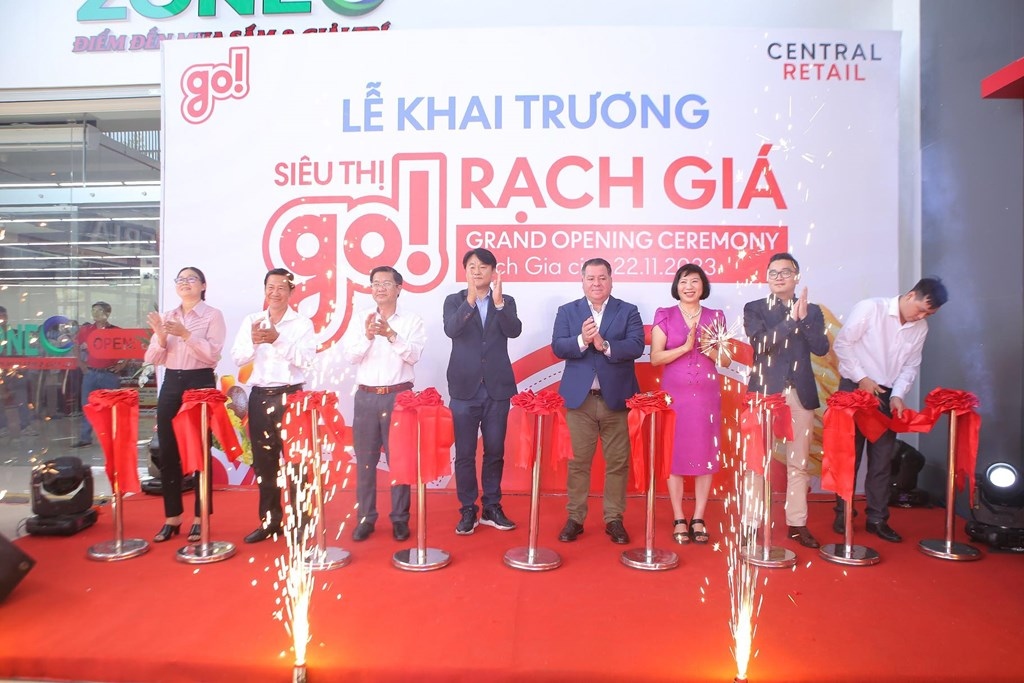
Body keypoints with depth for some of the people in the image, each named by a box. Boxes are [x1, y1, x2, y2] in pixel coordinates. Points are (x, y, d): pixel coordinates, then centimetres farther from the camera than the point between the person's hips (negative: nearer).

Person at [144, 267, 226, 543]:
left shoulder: (213, 315, -2)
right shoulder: (166, 317, 13)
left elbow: (213, 354, -13)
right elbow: (152, 359, 8)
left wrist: (185, 334, -21)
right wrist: (160, 338, -10)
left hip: (201, 383, -5)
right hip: (171, 384, 5)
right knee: (168, 452, 7)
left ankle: (200, 518, 10)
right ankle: (172, 517, 19)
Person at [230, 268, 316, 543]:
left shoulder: (302, 323, -1)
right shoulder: (251, 321, 9)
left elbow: (306, 359, -14)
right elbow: (238, 358, 2)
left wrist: (278, 340, -25)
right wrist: (253, 342, -19)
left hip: (290, 396, -4)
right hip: (259, 396, 4)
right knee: (263, 461, 10)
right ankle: (269, 520, 22)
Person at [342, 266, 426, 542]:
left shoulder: (412, 320, 2)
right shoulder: (360, 319, 7)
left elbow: (414, 355, -10)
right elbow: (350, 356, -1)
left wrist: (391, 334, -23)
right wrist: (367, 337, -19)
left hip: (399, 397, -2)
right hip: (366, 397, 2)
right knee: (365, 460, 7)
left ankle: (400, 519, 15)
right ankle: (365, 518, 19)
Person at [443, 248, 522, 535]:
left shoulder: (506, 302, 6)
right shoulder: (454, 301, 3)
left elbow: (515, 331, -12)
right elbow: (451, 330, -16)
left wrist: (498, 302, -26)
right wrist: (470, 300, -29)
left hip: (497, 388, 1)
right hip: (465, 388, -1)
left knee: (495, 451, 9)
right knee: (464, 453, 4)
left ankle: (492, 508, 22)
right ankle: (468, 511, 16)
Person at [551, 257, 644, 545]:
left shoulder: (628, 311, 4)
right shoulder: (567, 311, 7)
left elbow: (636, 346, -9)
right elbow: (558, 347, -5)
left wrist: (605, 345, -24)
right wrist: (582, 340, -23)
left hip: (616, 398, 0)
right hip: (580, 398, 0)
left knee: (618, 462, 6)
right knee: (578, 461, 7)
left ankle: (614, 519, 19)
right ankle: (575, 518, 18)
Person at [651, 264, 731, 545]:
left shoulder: (715, 317, 8)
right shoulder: (664, 316, 3)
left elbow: (726, 361, 9)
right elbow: (655, 358, -4)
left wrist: (710, 349, -11)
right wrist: (686, 346, -15)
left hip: (707, 395, 2)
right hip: (674, 394, -2)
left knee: (705, 454, 3)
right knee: (674, 454, 0)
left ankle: (698, 519, 13)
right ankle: (679, 520, 10)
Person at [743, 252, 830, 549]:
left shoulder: (812, 310, 11)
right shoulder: (754, 309, 4)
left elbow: (821, 348, -1)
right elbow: (760, 343, -12)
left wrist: (804, 318, -13)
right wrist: (791, 319, -17)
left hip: (800, 394, 3)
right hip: (765, 392, -2)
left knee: (799, 463, 8)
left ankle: (797, 522, 18)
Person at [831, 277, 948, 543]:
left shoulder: (921, 327, 5)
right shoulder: (870, 308, -12)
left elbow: (911, 366, 7)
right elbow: (842, 343, -11)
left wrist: (898, 394, -9)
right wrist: (861, 378, -15)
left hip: (886, 395, 5)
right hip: (854, 388, -5)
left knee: (883, 458, 7)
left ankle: (877, 519, 17)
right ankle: (842, 515, 14)